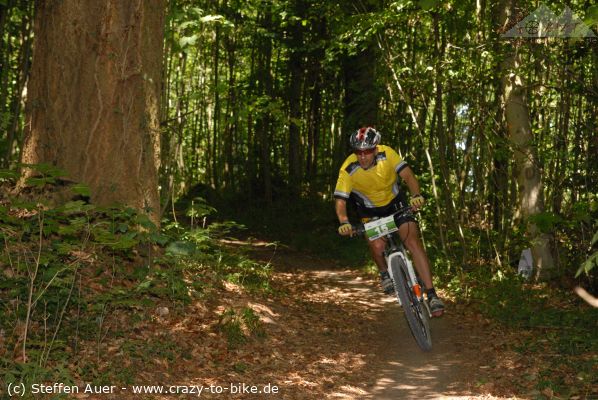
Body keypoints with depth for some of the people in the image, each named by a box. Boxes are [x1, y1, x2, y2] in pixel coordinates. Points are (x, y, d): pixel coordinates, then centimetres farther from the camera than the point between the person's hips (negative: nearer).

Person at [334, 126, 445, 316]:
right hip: (370, 211, 0)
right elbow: (340, 200, -27)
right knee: (377, 246, -25)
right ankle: (385, 273, 11)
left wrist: (416, 195, -47)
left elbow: (408, 175, -28)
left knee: (413, 242, -17)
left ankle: (431, 294, -17)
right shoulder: (348, 169, -26)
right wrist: (344, 222, -45)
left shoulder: (386, 153, -24)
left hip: (396, 203, 0)